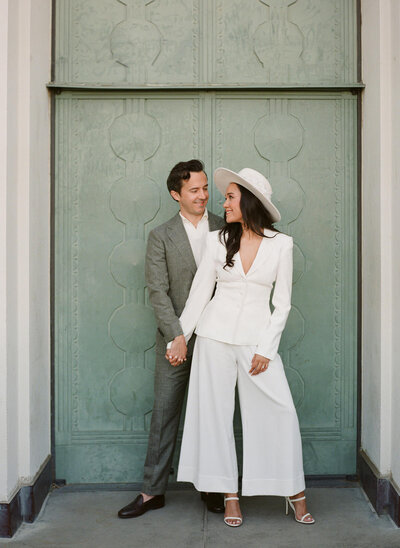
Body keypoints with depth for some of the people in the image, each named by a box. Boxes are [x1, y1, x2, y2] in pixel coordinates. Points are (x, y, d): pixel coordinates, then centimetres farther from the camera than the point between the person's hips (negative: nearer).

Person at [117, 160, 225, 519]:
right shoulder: (161, 237, 3)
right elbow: (157, 291, -4)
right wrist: (177, 334, -14)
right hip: (176, 340, -1)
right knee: (164, 414, 5)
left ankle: (212, 488, 23)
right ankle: (153, 491, 17)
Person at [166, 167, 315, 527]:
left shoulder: (281, 244, -1)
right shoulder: (218, 240, 2)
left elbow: (282, 302, 0)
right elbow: (199, 293, 6)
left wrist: (266, 349, -6)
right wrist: (180, 338, 6)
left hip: (258, 340, -1)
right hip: (215, 336, 2)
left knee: (279, 413, -4)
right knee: (216, 414, 4)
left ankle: (295, 491, 14)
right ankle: (230, 496, 17)